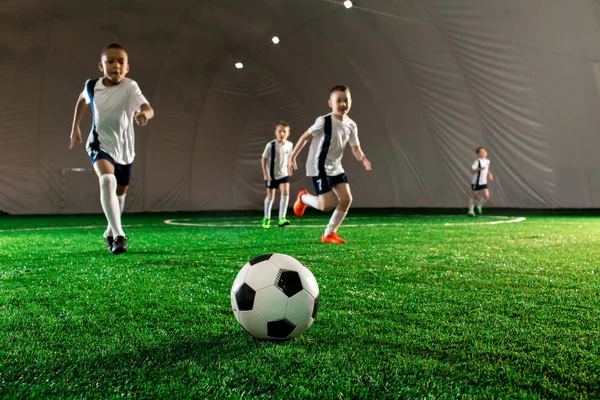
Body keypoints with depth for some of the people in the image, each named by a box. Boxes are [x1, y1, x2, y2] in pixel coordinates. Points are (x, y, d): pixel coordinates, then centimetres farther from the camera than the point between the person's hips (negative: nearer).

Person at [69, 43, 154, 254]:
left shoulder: (130, 87, -20)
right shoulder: (92, 85, -10)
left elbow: (148, 108, -38)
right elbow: (82, 100, 14)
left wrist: (144, 114, -61)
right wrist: (75, 127, 14)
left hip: (124, 147, 1)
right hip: (100, 144, 0)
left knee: (120, 191, 16)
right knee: (107, 181, -29)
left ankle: (111, 231, 42)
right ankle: (119, 235, -28)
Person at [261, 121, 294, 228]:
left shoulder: (290, 145, -7)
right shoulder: (270, 145, -18)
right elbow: (263, 159, -11)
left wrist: (289, 167, 9)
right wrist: (265, 174, -13)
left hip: (284, 174, 2)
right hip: (272, 175, -2)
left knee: (285, 192, -16)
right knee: (270, 196, 8)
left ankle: (282, 219, -11)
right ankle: (266, 218, 29)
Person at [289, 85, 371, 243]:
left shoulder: (351, 125, 1)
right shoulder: (324, 121, -17)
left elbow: (356, 148, 1)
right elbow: (305, 137, -10)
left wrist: (363, 160, -21)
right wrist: (292, 156, -9)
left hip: (336, 167, 7)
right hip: (319, 168, -7)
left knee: (347, 199, -4)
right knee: (327, 205, -13)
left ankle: (329, 234, 10)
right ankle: (303, 197, 20)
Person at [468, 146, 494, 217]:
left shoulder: (487, 161, 8)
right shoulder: (477, 161, -12)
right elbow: (472, 171, -17)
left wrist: (489, 174, 8)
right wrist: (479, 169, -31)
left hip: (484, 183, 5)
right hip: (476, 182, -5)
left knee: (487, 196, -9)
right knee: (474, 197, 4)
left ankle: (479, 206, 17)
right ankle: (471, 211, 18)